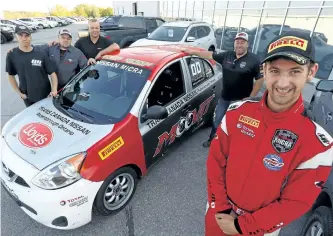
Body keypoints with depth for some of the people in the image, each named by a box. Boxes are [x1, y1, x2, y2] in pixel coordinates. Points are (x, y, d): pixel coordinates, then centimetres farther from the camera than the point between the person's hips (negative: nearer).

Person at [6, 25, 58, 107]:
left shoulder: (40, 54, -7)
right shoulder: (12, 55, -5)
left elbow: (52, 73, -8)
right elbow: (11, 75, 5)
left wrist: (54, 89, -22)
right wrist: (19, 92, -3)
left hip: (46, 95, -1)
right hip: (28, 98, 1)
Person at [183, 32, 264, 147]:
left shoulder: (254, 60, -10)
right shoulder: (227, 55, 2)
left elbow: (260, 79, -10)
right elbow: (210, 55, 9)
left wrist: (250, 97, -13)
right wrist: (193, 52, 11)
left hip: (241, 100, -4)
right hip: (224, 97, 5)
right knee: (217, 120, 16)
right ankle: (212, 140, 36)